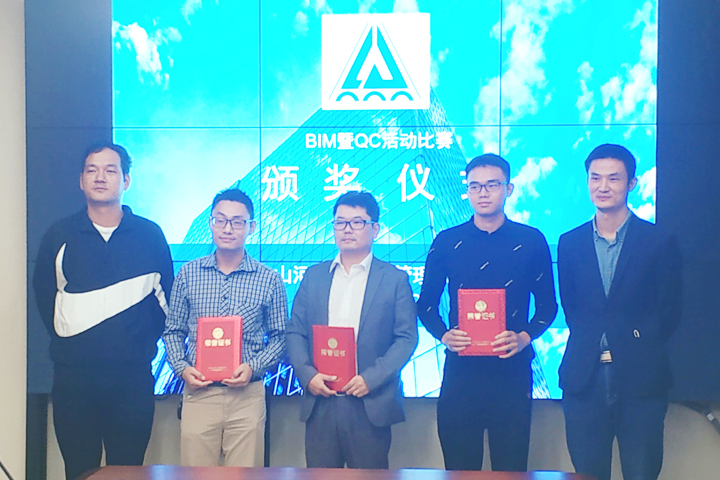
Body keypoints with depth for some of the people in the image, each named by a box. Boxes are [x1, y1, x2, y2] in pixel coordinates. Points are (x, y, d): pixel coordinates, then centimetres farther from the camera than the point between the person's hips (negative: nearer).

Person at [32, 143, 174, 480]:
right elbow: (44, 295, 10)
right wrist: (66, 342, 4)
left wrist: (145, 343, 2)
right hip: (72, 376, 1)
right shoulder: (59, 236, 5)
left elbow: (166, 296, 9)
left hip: (132, 376, -1)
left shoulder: (150, 235, 3)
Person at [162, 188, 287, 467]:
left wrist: (253, 367, -10)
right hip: (198, 392, 1)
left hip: (247, 394, -1)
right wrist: (182, 368, -5)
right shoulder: (188, 274, 5)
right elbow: (173, 331, 11)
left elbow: (279, 337, 5)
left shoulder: (269, 280, 1)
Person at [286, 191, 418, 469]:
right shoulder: (314, 276, 12)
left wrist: (371, 378, -14)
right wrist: (307, 374, -7)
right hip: (320, 402, 3)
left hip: (370, 406, -2)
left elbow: (407, 338, -3)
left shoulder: (395, 279, 3)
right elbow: (295, 332, 9)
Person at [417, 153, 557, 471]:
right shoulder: (447, 242, 5)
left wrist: (524, 337, -11)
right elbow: (426, 305, 9)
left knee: (511, 467, 6)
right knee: (459, 466, 8)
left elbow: (548, 305, 6)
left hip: (512, 370, 0)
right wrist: (444, 335, -10)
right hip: (461, 370, 1)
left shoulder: (531, 241, 3)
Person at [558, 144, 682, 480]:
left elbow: (669, 312, 2)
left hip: (641, 379, -2)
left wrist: (635, 341, -7)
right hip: (584, 377, 2)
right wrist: (593, 347, -3)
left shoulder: (659, 241, 2)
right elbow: (570, 307, 11)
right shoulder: (570, 243, 10)